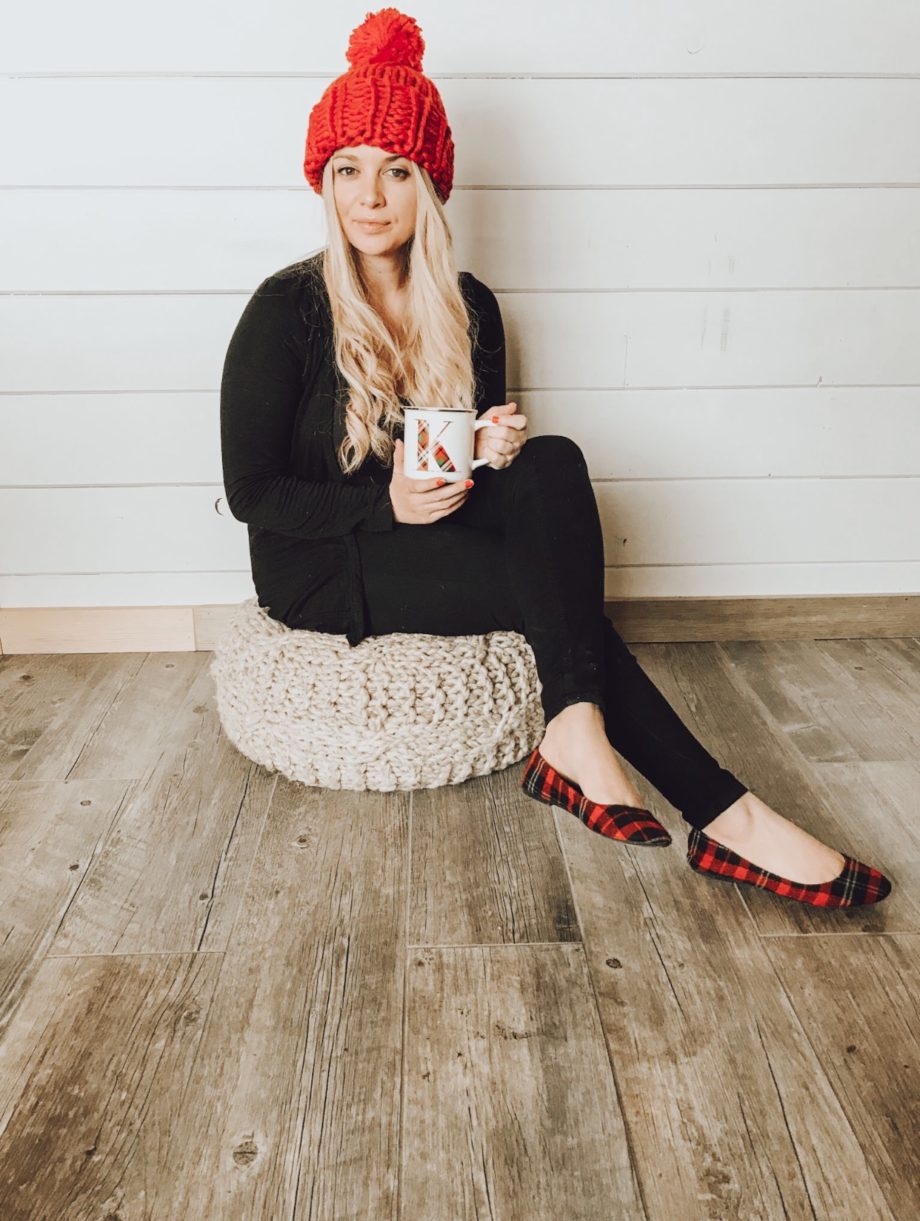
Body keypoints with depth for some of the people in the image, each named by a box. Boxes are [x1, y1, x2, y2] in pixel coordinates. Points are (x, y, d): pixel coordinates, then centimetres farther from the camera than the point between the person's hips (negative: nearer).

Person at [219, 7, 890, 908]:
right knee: (541, 582, -27)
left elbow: (483, 446, 13)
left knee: (551, 464, -27)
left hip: (434, 535, 5)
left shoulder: (469, 308, 3)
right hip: (320, 571, -4)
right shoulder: (286, 310, -10)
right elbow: (249, 492, -11)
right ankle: (720, 812, -27)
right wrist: (386, 505, -23)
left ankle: (575, 736, -36)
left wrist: (492, 453, -12)